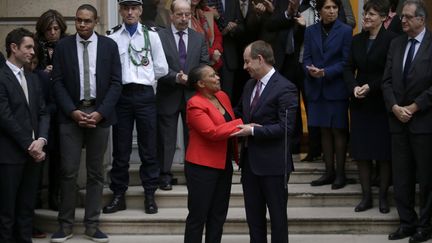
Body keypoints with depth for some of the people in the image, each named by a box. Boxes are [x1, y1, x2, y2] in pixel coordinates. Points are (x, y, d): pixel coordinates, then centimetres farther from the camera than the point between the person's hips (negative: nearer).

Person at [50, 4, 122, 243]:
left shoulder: (109, 45, 4)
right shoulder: (63, 46, 3)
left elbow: (116, 82, 1)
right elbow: (57, 82, 0)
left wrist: (100, 112, -10)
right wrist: (73, 111, -11)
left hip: (99, 114, 1)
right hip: (71, 114, -1)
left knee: (96, 172, 6)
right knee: (68, 171, -3)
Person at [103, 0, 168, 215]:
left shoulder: (151, 35, 4)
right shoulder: (112, 37, 1)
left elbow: (162, 69, 6)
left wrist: (144, 77, 6)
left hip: (144, 94, 1)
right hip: (121, 95, 0)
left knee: (148, 147, 6)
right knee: (120, 148, 7)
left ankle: (149, 195, 16)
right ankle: (118, 195, 17)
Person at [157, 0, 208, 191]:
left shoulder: (199, 38, 9)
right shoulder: (159, 37, -4)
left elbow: (204, 64, 6)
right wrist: (176, 77, -21)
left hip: (192, 94, 3)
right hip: (168, 95, -3)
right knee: (166, 137, 4)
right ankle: (165, 174, 13)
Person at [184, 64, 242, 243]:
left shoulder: (222, 96, 9)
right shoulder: (195, 104, -14)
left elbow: (230, 125, 16)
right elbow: (212, 132, -24)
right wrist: (241, 124, -24)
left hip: (224, 165, 8)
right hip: (202, 167, -8)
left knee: (219, 214, 13)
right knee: (198, 216, 1)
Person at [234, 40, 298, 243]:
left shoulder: (285, 88, -13)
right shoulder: (249, 85, 11)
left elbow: (286, 127, -19)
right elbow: (239, 112, 26)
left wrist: (253, 131, -21)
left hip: (272, 163, -8)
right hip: (250, 160, 8)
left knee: (277, 216, 4)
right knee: (253, 216, 15)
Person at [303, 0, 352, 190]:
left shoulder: (345, 31, -4)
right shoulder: (311, 31, 8)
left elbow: (346, 62, -7)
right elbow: (306, 58, 6)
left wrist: (325, 72, -18)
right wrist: (310, 70, -15)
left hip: (337, 88, -3)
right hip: (316, 88, 4)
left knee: (338, 131, 1)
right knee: (324, 131, 9)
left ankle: (340, 173, 9)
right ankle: (329, 172, 17)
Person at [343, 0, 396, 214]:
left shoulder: (391, 40, -9)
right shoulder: (357, 40, 10)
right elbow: (349, 68, 10)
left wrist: (371, 87, -17)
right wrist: (354, 87, -8)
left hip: (381, 103, -5)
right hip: (359, 103, 5)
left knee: (384, 152, 2)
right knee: (361, 151, 6)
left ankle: (383, 196, 14)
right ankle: (366, 195, 15)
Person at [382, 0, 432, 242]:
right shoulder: (396, 44, 11)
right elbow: (387, 80, 9)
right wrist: (395, 107, -5)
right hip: (398, 120, 5)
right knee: (401, 176, 8)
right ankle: (407, 222, 18)